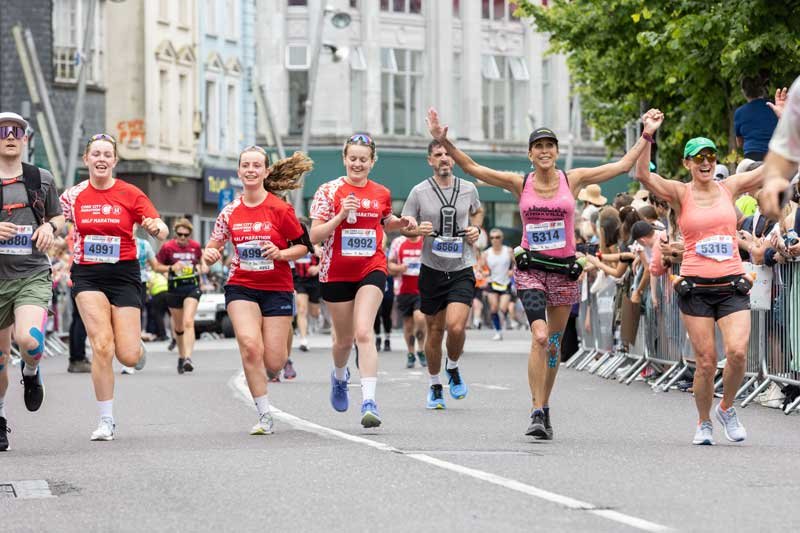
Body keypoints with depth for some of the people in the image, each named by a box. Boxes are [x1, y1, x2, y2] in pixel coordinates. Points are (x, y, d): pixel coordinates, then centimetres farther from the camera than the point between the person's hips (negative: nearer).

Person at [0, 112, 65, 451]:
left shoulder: (41, 179, 7)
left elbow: (58, 217, 20)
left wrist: (50, 227, -3)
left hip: (33, 275, -1)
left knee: (29, 340, -26)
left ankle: (31, 372, 9)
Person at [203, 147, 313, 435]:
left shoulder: (280, 209, -7)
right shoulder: (230, 211, 2)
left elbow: (304, 246, 0)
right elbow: (213, 247, 12)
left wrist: (281, 253, -18)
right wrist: (209, 254, -10)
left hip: (277, 289, -1)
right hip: (241, 287, 1)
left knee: (272, 364, -3)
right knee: (250, 346, -21)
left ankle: (284, 352, 39)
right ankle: (264, 416, -9)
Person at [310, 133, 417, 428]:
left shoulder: (381, 194, 5)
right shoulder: (329, 191, -6)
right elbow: (314, 236, -10)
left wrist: (402, 222, 6)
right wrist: (341, 215, -23)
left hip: (372, 270, 0)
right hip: (336, 273, 0)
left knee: (364, 332, -18)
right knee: (344, 339, 13)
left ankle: (369, 402, -24)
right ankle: (339, 375, 48)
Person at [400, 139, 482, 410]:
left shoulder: (468, 189, 3)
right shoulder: (420, 192, -2)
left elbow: (477, 211, 25)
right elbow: (403, 225, 6)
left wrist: (476, 228, 4)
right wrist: (418, 230, -16)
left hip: (462, 270, 0)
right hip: (432, 269, 0)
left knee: (456, 326, -18)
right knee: (434, 331, 7)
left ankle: (453, 368, 13)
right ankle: (434, 386, 25)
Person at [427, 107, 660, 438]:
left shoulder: (573, 180, 3)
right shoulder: (520, 184, 2)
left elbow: (622, 165, 6)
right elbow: (472, 168, 1)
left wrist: (646, 137, 4)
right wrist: (444, 142, -8)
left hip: (564, 269, 2)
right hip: (531, 268, -2)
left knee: (554, 343, 8)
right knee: (540, 336, -20)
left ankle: (544, 410, 21)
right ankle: (537, 413, -20)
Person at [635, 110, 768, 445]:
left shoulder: (729, 188, 8)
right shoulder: (681, 194, 2)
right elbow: (643, 175, -15)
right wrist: (648, 135, -25)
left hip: (732, 285, 1)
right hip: (696, 288, -1)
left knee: (737, 352, -15)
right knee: (706, 362, -2)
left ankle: (727, 408, 12)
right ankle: (704, 422, 20)